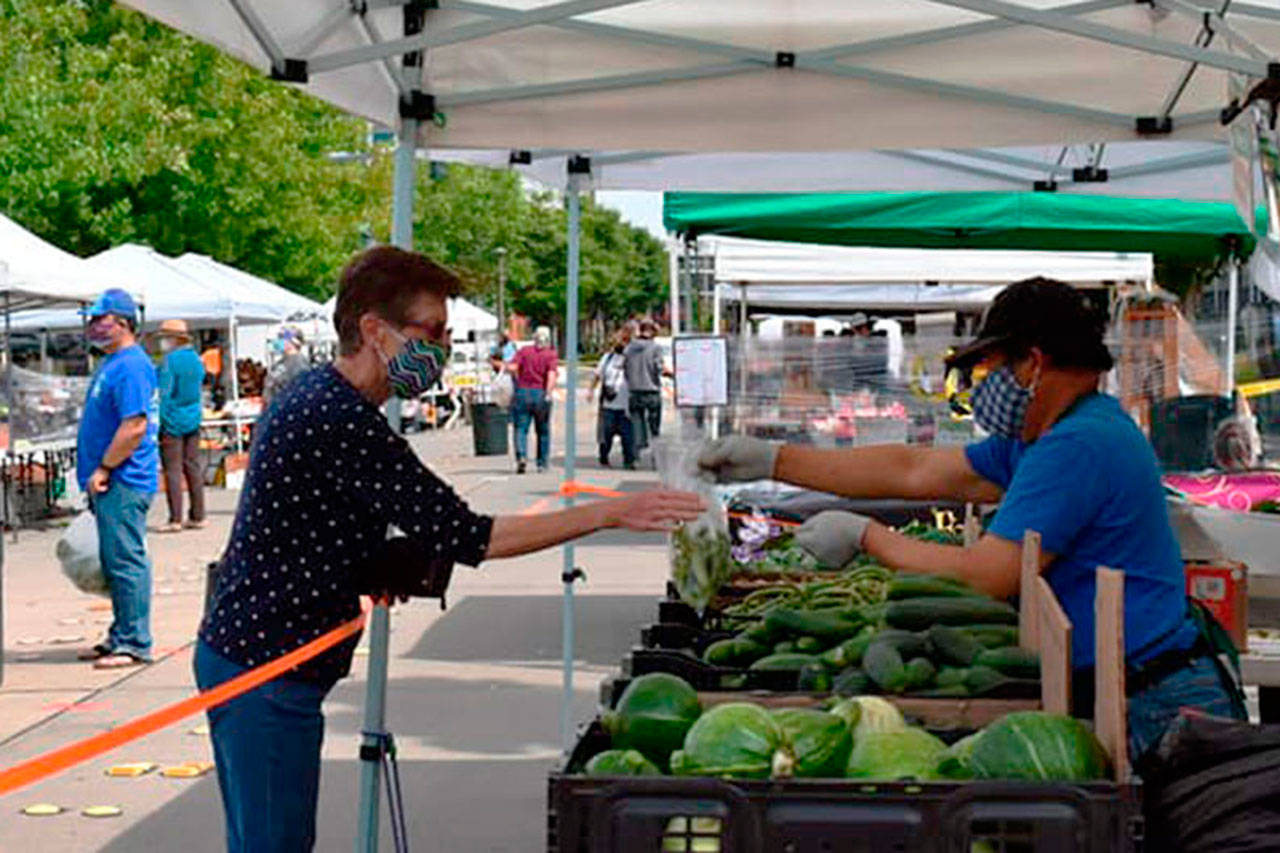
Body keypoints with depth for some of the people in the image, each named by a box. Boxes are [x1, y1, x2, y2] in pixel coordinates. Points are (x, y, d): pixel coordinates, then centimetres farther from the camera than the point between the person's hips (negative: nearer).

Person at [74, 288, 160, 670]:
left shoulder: (131, 366, -15)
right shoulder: (112, 363, 17)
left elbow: (134, 427, -22)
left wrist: (103, 468, -18)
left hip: (124, 481, -10)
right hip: (111, 482, 10)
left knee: (126, 562, -7)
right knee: (115, 563, 15)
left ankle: (135, 644, -3)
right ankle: (121, 637, 22)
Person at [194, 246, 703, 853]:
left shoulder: (317, 395, 11)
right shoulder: (340, 422, -23)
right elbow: (466, 535, -25)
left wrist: (390, 571, 2)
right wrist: (610, 513, -21)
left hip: (247, 657, 10)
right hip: (263, 673, -10)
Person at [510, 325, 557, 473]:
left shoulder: (524, 351, 6)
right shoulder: (551, 354, 2)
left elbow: (511, 367, -7)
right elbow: (551, 374, -14)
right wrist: (548, 393, -23)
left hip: (522, 393, 0)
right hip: (541, 394, 0)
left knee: (520, 429, -2)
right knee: (543, 431, 15)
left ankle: (521, 456, -26)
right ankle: (542, 463, 18)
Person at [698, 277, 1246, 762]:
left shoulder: (1078, 447, -17)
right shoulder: (1046, 436, 16)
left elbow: (984, 578, -19)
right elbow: (915, 471, 20)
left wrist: (865, 535, -5)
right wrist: (772, 460, 20)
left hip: (1151, 708, -10)